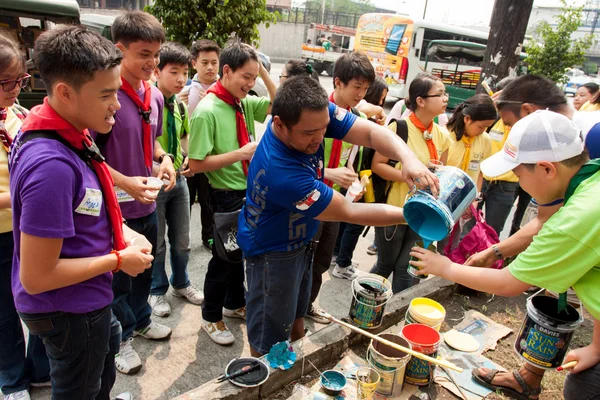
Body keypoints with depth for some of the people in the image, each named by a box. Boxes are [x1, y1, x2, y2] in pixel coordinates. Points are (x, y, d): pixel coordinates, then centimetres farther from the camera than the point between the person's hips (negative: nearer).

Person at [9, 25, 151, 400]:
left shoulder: (69, 134, -6)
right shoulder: (53, 165, -34)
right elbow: (35, 278, -29)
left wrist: (117, 229, -3)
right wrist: (118, 260, -20)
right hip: (69, 311, -9)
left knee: (109, 344, 35)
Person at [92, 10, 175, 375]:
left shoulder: (155, 95, 2)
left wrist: (164, 158, -4)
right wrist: (126, 183, -28)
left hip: (148, 202, 7)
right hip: (117, 206, -7)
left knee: (145, 268, 23)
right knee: (118, 276, 12)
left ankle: (141, 319, 46)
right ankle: (121, 337, 33)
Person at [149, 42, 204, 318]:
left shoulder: (180, 106, 5)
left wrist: (186, 159, 1)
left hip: (179, 179, 6)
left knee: (182, 241, 18)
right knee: (157, 243, 11)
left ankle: (180, 283, 38)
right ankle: (157, 290, 31)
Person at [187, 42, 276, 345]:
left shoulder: (245, 103, 2)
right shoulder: (206, 111, -19)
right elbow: (196, 164, -21)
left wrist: (263, 71, -6)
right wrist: (240, 153, -25)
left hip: (248, 192, 7)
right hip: (225, 197, -7)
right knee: (224, 256, 7)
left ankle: (234, 303, 44)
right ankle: (211, 317, 30)